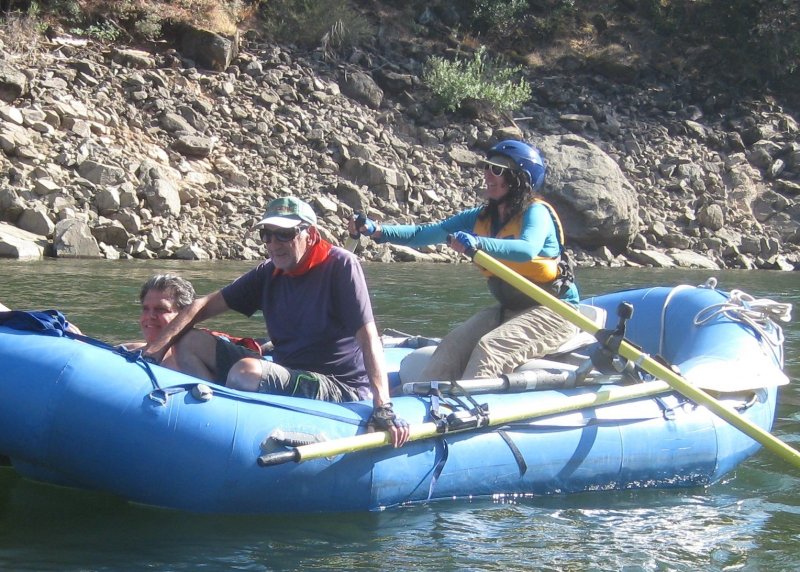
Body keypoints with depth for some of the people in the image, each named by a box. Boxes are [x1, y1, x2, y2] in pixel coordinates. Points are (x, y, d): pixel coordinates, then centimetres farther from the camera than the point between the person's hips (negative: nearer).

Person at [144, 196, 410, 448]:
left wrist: (383, 407, -31)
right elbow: (206, 304, 7)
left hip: (342, 390, -7)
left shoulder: (340, 265, -11)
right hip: (286, 377, 7)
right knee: (188, 344, 0)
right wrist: (161, 343, -9)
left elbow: (368, 337, -20)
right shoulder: (270, 273, 7)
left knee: (245, 372, -33)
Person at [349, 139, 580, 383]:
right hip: (507, 310, 7)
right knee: (453, 344, -14)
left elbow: (528, 249, -35)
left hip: (552, 313, -7)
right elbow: (425, 233, 2)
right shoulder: (482, 217, 8)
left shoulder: (536, 212, -13)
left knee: (488, 347, -28)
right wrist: (377, 231, -12)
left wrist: (478, 244, -51)